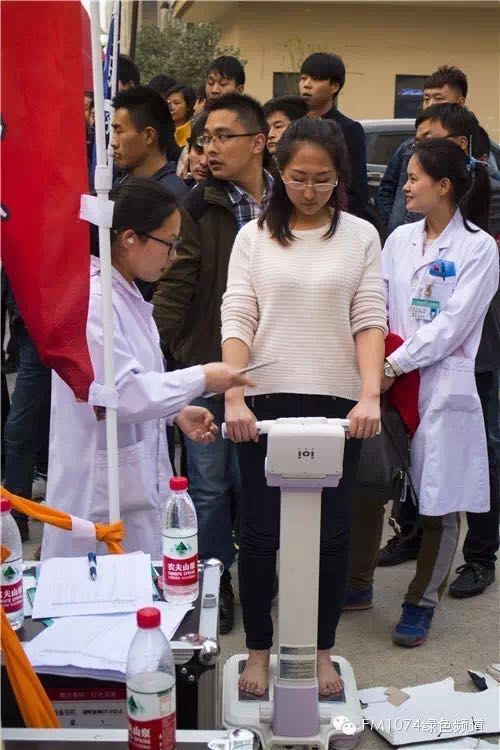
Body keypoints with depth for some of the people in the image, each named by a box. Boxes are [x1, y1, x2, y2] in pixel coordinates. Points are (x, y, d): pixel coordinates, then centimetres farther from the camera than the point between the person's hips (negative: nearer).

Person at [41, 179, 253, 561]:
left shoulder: (126, 294, 11)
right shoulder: (90, 300, -20)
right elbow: (119, 393, -25)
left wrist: (177, 411, 6)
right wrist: (201, 378, -15)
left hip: (137, 479, 9)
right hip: (103, 491, -9)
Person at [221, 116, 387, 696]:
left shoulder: (360, 236, 5)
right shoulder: (253, 237, 4)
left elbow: (370, 320, -2)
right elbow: (237, 320, -3)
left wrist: (370, 396, -16)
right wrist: (235, 398, -16)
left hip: (337, 406, 0)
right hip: (266, 403, 0)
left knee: (331, 533, 7)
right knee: (260, 532, 5)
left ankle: (322, 652, 24)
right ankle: (258, 650, 22)